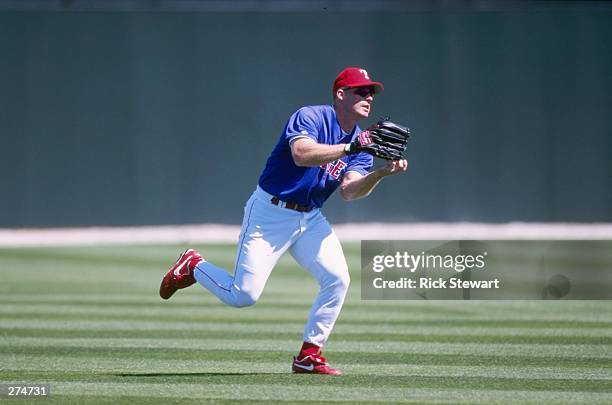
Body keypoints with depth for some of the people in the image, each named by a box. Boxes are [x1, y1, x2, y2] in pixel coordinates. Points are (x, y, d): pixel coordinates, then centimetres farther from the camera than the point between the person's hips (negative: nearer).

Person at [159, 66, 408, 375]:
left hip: (310, 219, 7)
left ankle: (309, 356, -1)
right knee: (244, 295, -11)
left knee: (337, 278, -12)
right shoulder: (310, 117, -16)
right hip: (270, 213, -7)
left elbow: (349, 191, -10)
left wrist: (381, 173, -27)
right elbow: (302, 154, -36)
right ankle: (193, 267, 19)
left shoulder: (361, 142, 5)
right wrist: (350, 147, -38)